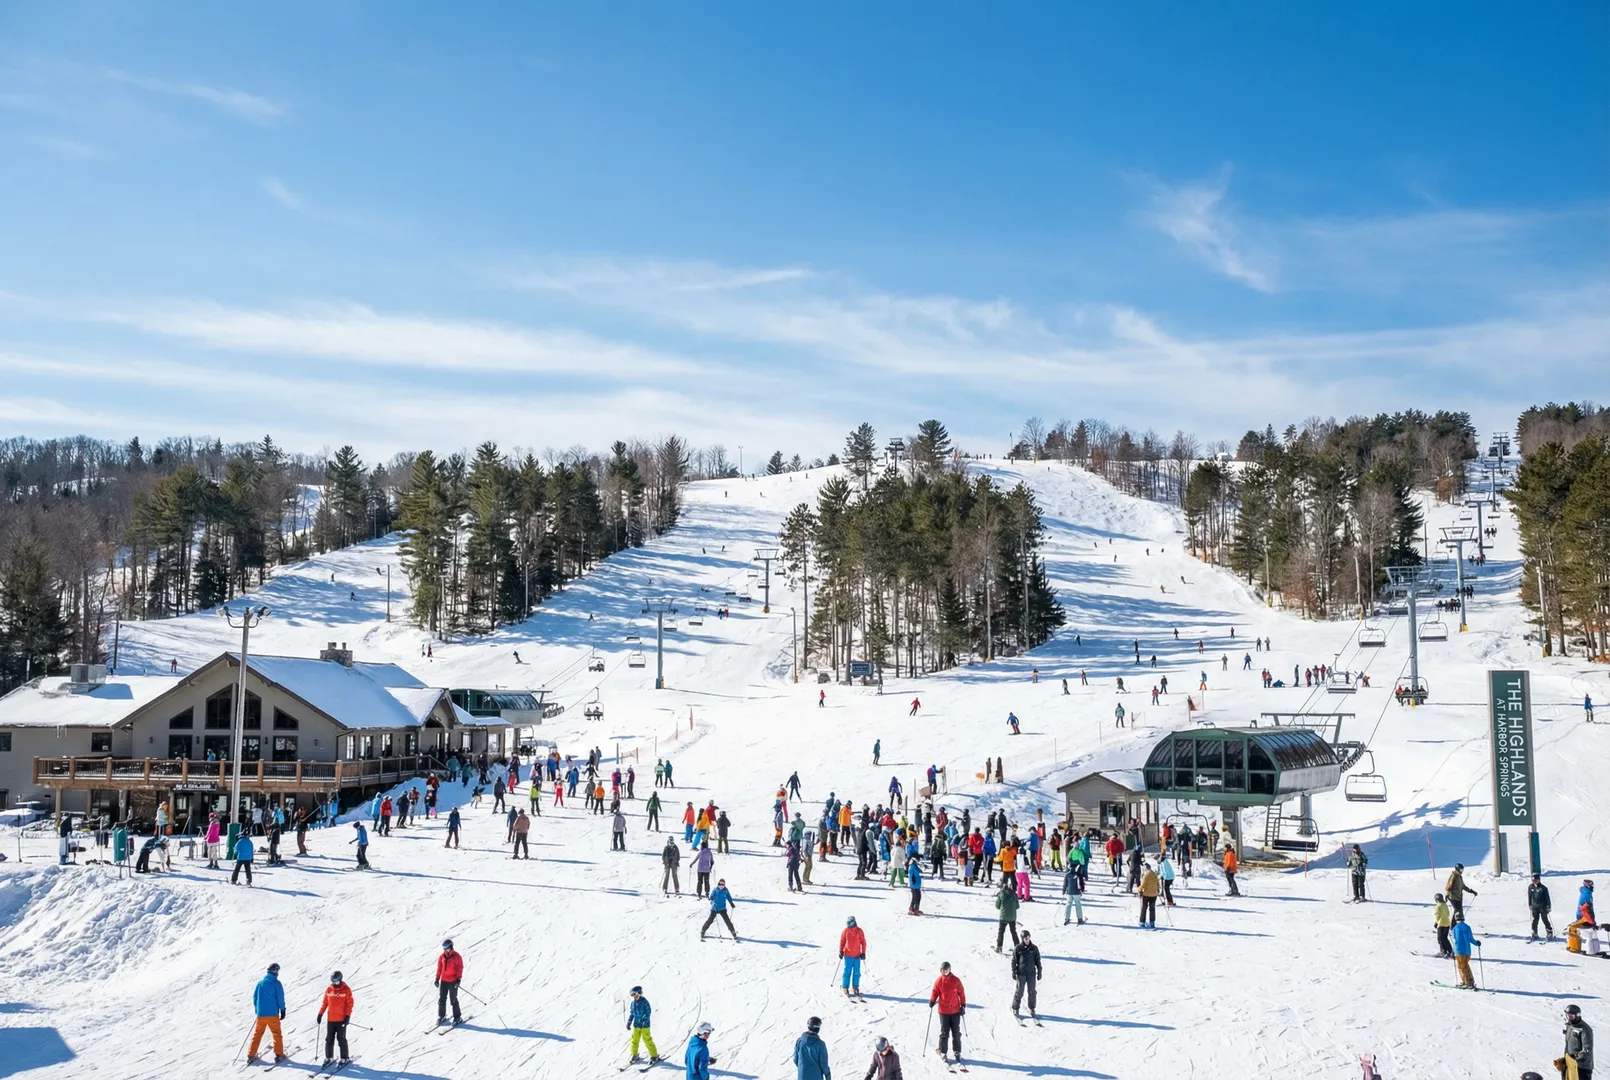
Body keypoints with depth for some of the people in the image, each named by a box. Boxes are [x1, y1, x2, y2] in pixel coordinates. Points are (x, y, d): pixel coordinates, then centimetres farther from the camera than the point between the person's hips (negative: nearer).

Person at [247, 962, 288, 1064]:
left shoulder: (260, 982, 5)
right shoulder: (276, 983, -8)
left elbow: (254, 997, 11)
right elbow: (280, 998, -9)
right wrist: (283, 1010, 1)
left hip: (260, 1014, 4)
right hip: (273, 1014, -4)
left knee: (257, 1034, 15)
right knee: (277, 1034, 5)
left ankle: (251, 1055, 13)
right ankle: (279, 1055, 1)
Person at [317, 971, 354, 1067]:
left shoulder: (346, 990, -5)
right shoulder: (328, 990, 4)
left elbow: (349, 1004, -4)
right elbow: (324, 1002, 11)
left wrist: (347, 1016, -12)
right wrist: (320, 1013, 4)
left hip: (341, 1019, -3)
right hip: (330, 1019, 3)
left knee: (341, 1039, 0)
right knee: (329, 1039, 7)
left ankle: (345, 1057, 9)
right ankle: (328, 1057, 19)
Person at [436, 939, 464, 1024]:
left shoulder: (457, 957, -9)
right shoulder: (442, 957, 3)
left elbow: (460, 969, -8)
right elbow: (439, 968, 11)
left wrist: (458, 979, -14)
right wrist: (437, 978, 8)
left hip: (453, 981, -4)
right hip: (443, 981, 4)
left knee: (453, 1000, -1)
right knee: (441, 999, 7)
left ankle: (457, 1017, 8)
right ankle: (441, 1016, 21)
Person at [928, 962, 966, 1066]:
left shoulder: (955, 980, -3)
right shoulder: (938, 981, -2)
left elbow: (961, 993, 2)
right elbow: (935, 993, 3)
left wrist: (963, 1006, 0)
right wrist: (932, 1001, -12)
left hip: (955, 1011, 1)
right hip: (943, 1011, -1)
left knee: (956, 1033, 6)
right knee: (944, 1033, 1)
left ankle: (957, 1052, 16)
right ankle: (943, 1053, 10)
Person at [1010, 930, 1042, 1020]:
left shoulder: (1034, 948, 3)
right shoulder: (1018, 948, -4)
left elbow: (1038, 961, 10)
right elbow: (1014, 960, 1)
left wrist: (1039, 972, 9)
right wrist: (1014, 972, -2)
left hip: (1032, 973, 2)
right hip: (1021, 973, -2)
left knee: (1032, 991, 7)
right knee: (1019, 991, 1)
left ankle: (1031, 1009, 22)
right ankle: (1015, 1009, 13)